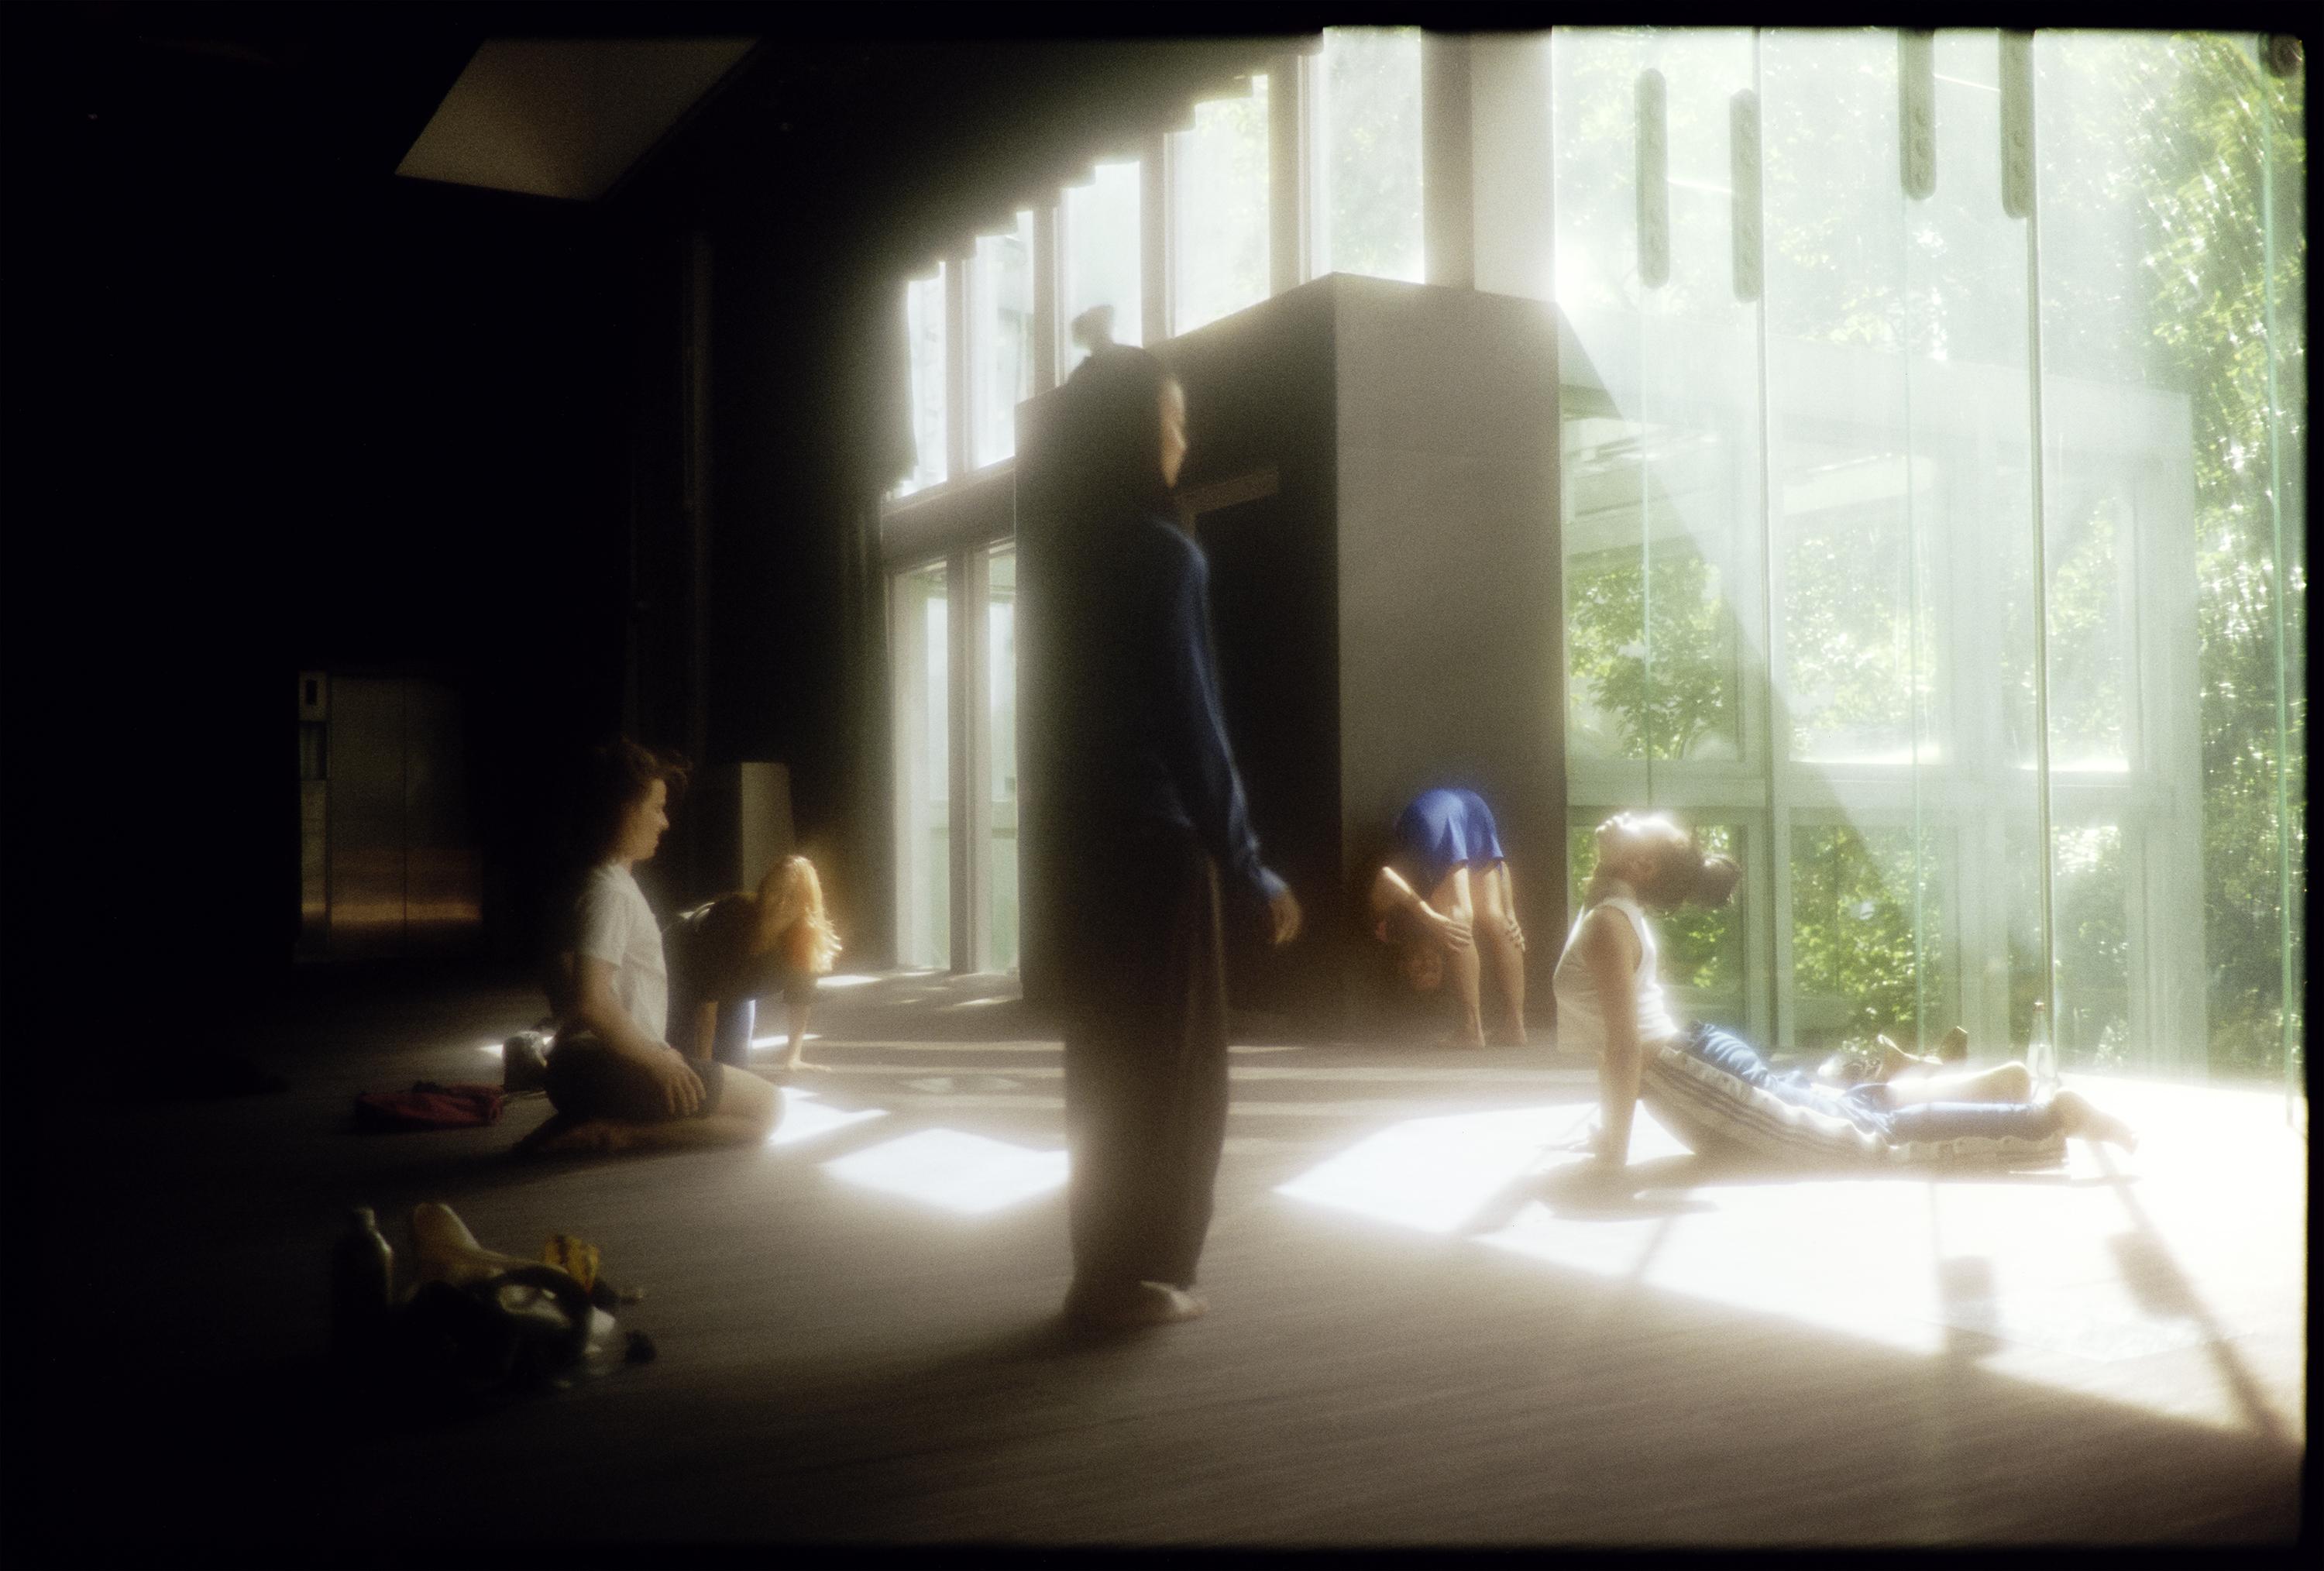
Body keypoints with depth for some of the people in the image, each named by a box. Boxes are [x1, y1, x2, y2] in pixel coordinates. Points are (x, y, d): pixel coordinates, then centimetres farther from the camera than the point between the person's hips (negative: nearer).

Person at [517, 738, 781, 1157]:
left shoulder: (612, 884, 15)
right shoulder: (609, 892, -16)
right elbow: (592, 1003, -27)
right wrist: (657, 1060, -17)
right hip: (610, 1071, -10)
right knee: (765, 1105, -4)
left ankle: (579, 1124, 10)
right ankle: (618, 1135, -13)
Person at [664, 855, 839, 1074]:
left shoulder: (803, 935, -29)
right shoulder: (733, 917, -41)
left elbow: (801, 996, -18)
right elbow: (706, 996, -42)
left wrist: (792, 1058, -22)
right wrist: (703, 1063, -44)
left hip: (733, 987, 4)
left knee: (735, 1060, 1)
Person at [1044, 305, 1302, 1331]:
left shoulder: (1075, 550, 8)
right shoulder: (1162, 552, -14)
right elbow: (1191, 721, -17)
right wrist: (1248, 869, -14)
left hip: (1089, 828, 9)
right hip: (1155, 837, -9)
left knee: (1111, 1060, 15)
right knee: (1171, 1064, 2)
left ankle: (1110, 1270, 23)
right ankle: (1136, 1277, 10)